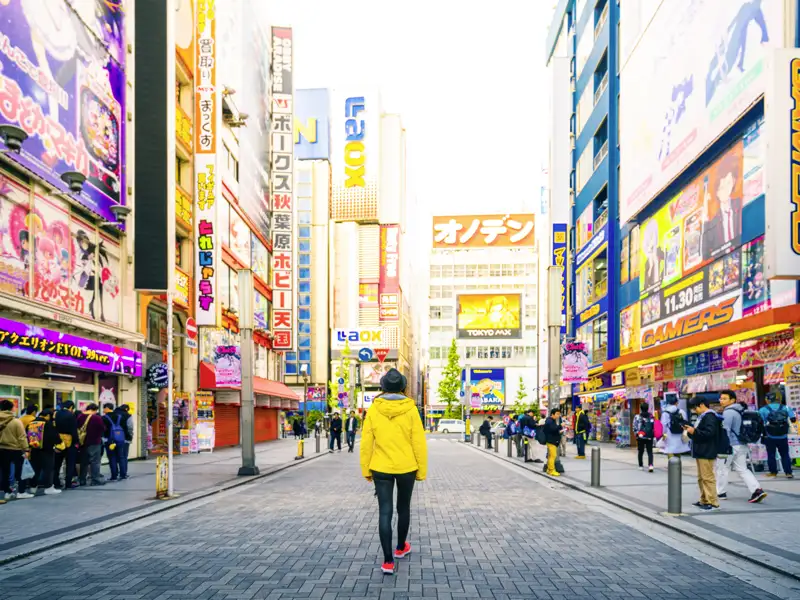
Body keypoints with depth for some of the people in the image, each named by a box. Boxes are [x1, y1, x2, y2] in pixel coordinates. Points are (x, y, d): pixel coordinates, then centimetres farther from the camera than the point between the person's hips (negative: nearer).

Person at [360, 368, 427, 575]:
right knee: (403, 508, 19)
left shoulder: (373, 410, -5)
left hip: (381, 468, 0)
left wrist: (365, 469, 8)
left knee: (385, 512, 2)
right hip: (406, 467, 0)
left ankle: (388, 561, -3)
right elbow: (419, 442, -7)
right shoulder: (410, 410, -8)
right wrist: (422, 470, 3)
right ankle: (400, 548, 37)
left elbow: (366, 443, -3)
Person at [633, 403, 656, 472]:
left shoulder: (637, 417, -8)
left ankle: (641, 466, 19)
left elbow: (635, 428, -9)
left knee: (641, 452, 13)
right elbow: (654, 427, 2)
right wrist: (653, 435, 10)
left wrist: (637, 434, 5)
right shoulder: (651, 417, 0)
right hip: (649, 437, 1)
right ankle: (650, 465, -15)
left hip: (640, 437, -1)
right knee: (650, 452, 3)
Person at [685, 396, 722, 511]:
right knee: (701, 478, 14)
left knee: (708, 478, -9)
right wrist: (691, 429, 8)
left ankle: (713, 502, -6)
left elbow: (709, 433, -25)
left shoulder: (710, 417, -15)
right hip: (700, 452, 11)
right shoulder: (702, 417, 18)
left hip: (706, 453, -11)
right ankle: (704, 500, 21)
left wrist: (694, 431, -21)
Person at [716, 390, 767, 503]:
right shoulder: (741, 411, 14)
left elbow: (725, 430, -20)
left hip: (730, 445, -9)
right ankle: (757, 490, -5)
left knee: (722, 469, 6)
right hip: (742, 445, 9)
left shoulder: (728, 412, -16)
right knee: (742, 470, 9)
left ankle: (721, 493, 16)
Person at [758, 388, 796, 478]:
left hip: (770, 437, -2)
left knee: (771, 455, 12)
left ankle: (773, 472, 20)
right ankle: (788, 472, 11)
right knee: (785, 455, 13)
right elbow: (793, 419, -2)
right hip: (783, 437, 2)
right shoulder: (786, 408, -5)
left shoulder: (763, 410, -11)